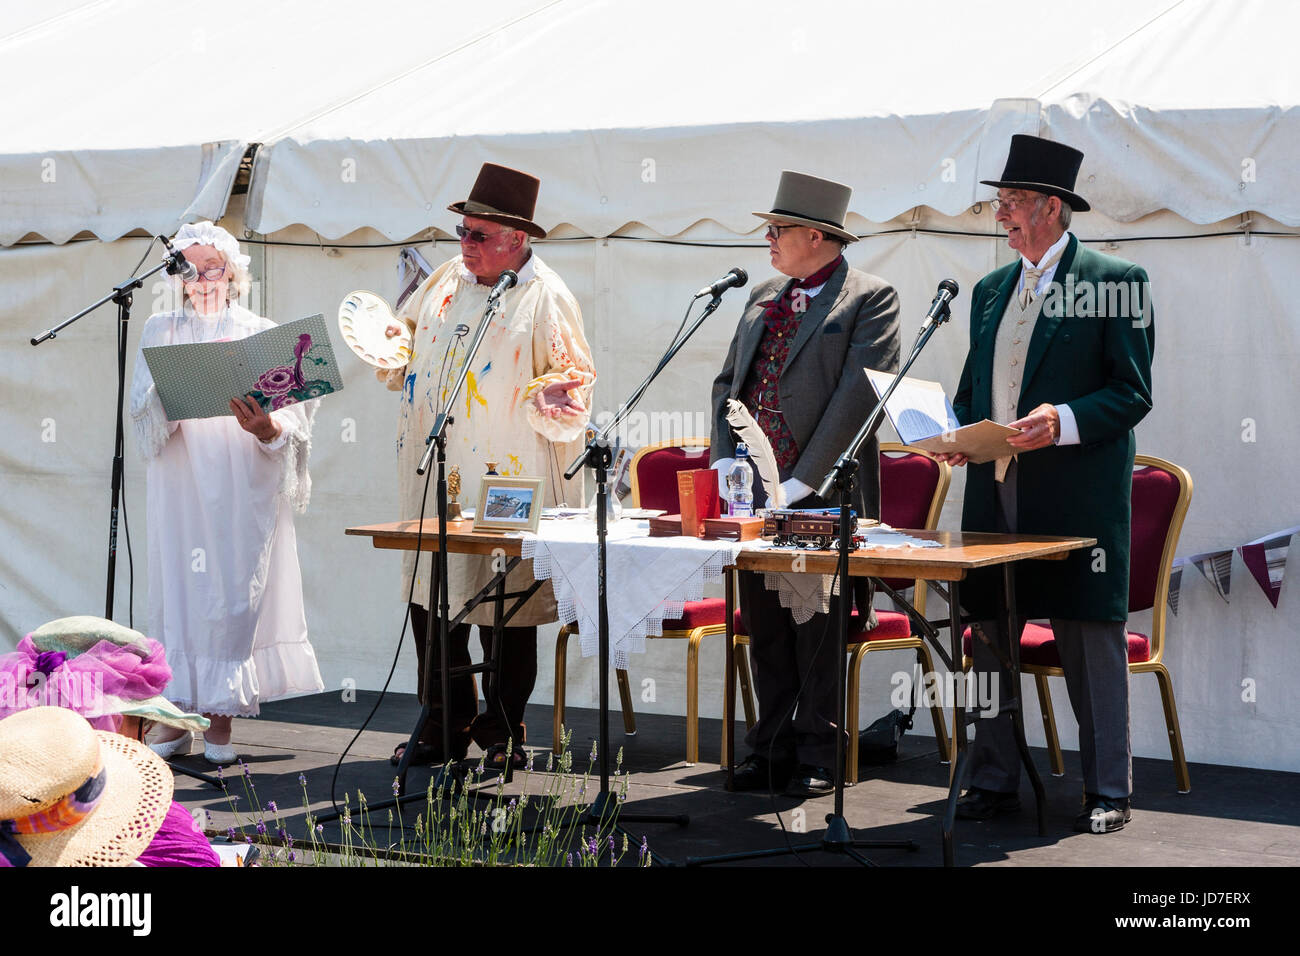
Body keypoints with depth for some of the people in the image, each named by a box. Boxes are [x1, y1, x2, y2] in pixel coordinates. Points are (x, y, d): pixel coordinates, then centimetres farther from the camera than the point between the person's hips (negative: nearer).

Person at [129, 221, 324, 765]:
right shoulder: (160, 333, 11)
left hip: (244, 489, -1)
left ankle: (220, 722, 0)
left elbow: (293, 412, 0)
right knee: (178, 588, -2)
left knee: (235, 591, -5)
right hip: (181, 483, 1)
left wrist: (268, 428, -22)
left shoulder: (261, 334, 8)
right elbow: (143, 408, -3)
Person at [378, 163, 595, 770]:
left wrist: (552, 395, -26)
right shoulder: (447, 280, 12)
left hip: (507, 480, -5)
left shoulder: (546, 298, -4)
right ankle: (446, 726, 19)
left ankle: (502, 732, 13)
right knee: (430, 599, 7)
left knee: (506, 605, 0)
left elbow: (575, 377, -5)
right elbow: (406, 343, 23)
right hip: (434, 473, 6)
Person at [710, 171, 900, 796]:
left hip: (823, 493, -6)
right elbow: (727, 384, 18)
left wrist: (801, 482, -16)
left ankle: (816, 756, 8)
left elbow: (859, 396, -12)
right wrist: (725, 462, 1)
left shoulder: (870, 299, -4)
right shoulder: (762, 299, 18)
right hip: (755, 490, 6)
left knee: (819, 632, -2)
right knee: (764, 627, 9)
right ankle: (772, 750, 17)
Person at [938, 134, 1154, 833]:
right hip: (995, 488, 6)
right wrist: (958, 433, 2)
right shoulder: (991, 290, 17)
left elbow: (1132, 393, -7)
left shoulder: (1115, 281, -2)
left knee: (1090, 637, -2)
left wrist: (1064, 422, -22)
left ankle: (1107, 793, 6)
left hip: (1078, 492, -6)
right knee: (989, 633, 7)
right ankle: (992, 783, 16)